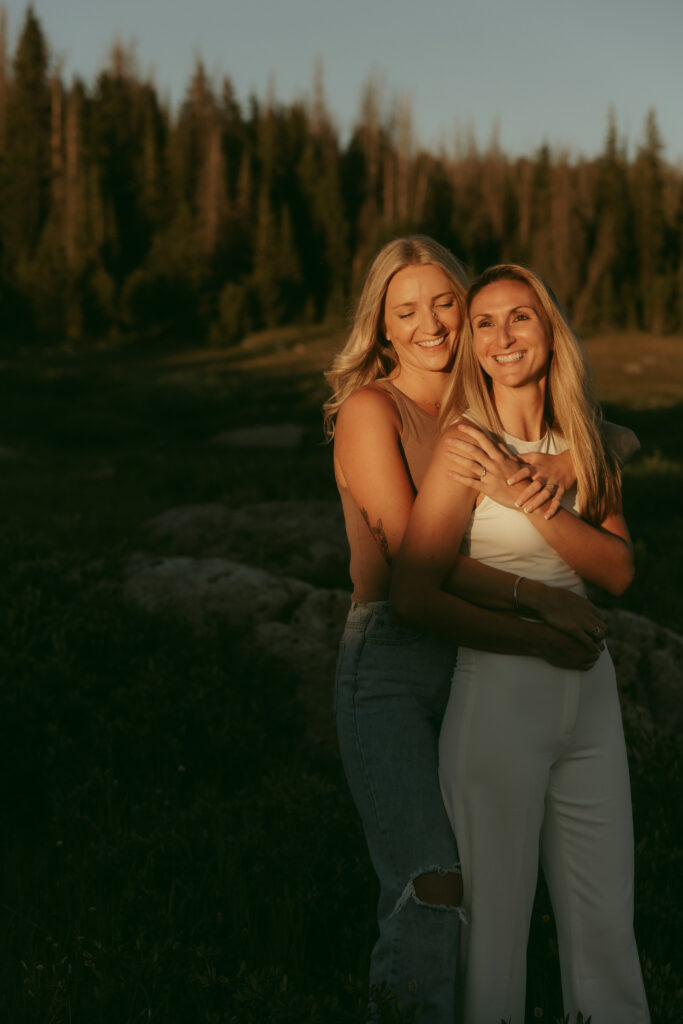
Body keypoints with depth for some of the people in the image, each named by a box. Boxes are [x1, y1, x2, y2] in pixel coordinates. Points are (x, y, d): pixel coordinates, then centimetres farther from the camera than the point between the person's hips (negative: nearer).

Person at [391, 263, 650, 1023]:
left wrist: (524, 498, -17)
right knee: (496, 921, 5)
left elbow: (618, 570, -5)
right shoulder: (467, 446, -13)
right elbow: (413, 596, -16)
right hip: (497, 700, -6)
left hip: (589, 696, 6)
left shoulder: (583, 444, 7)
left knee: (605, 920, 13)